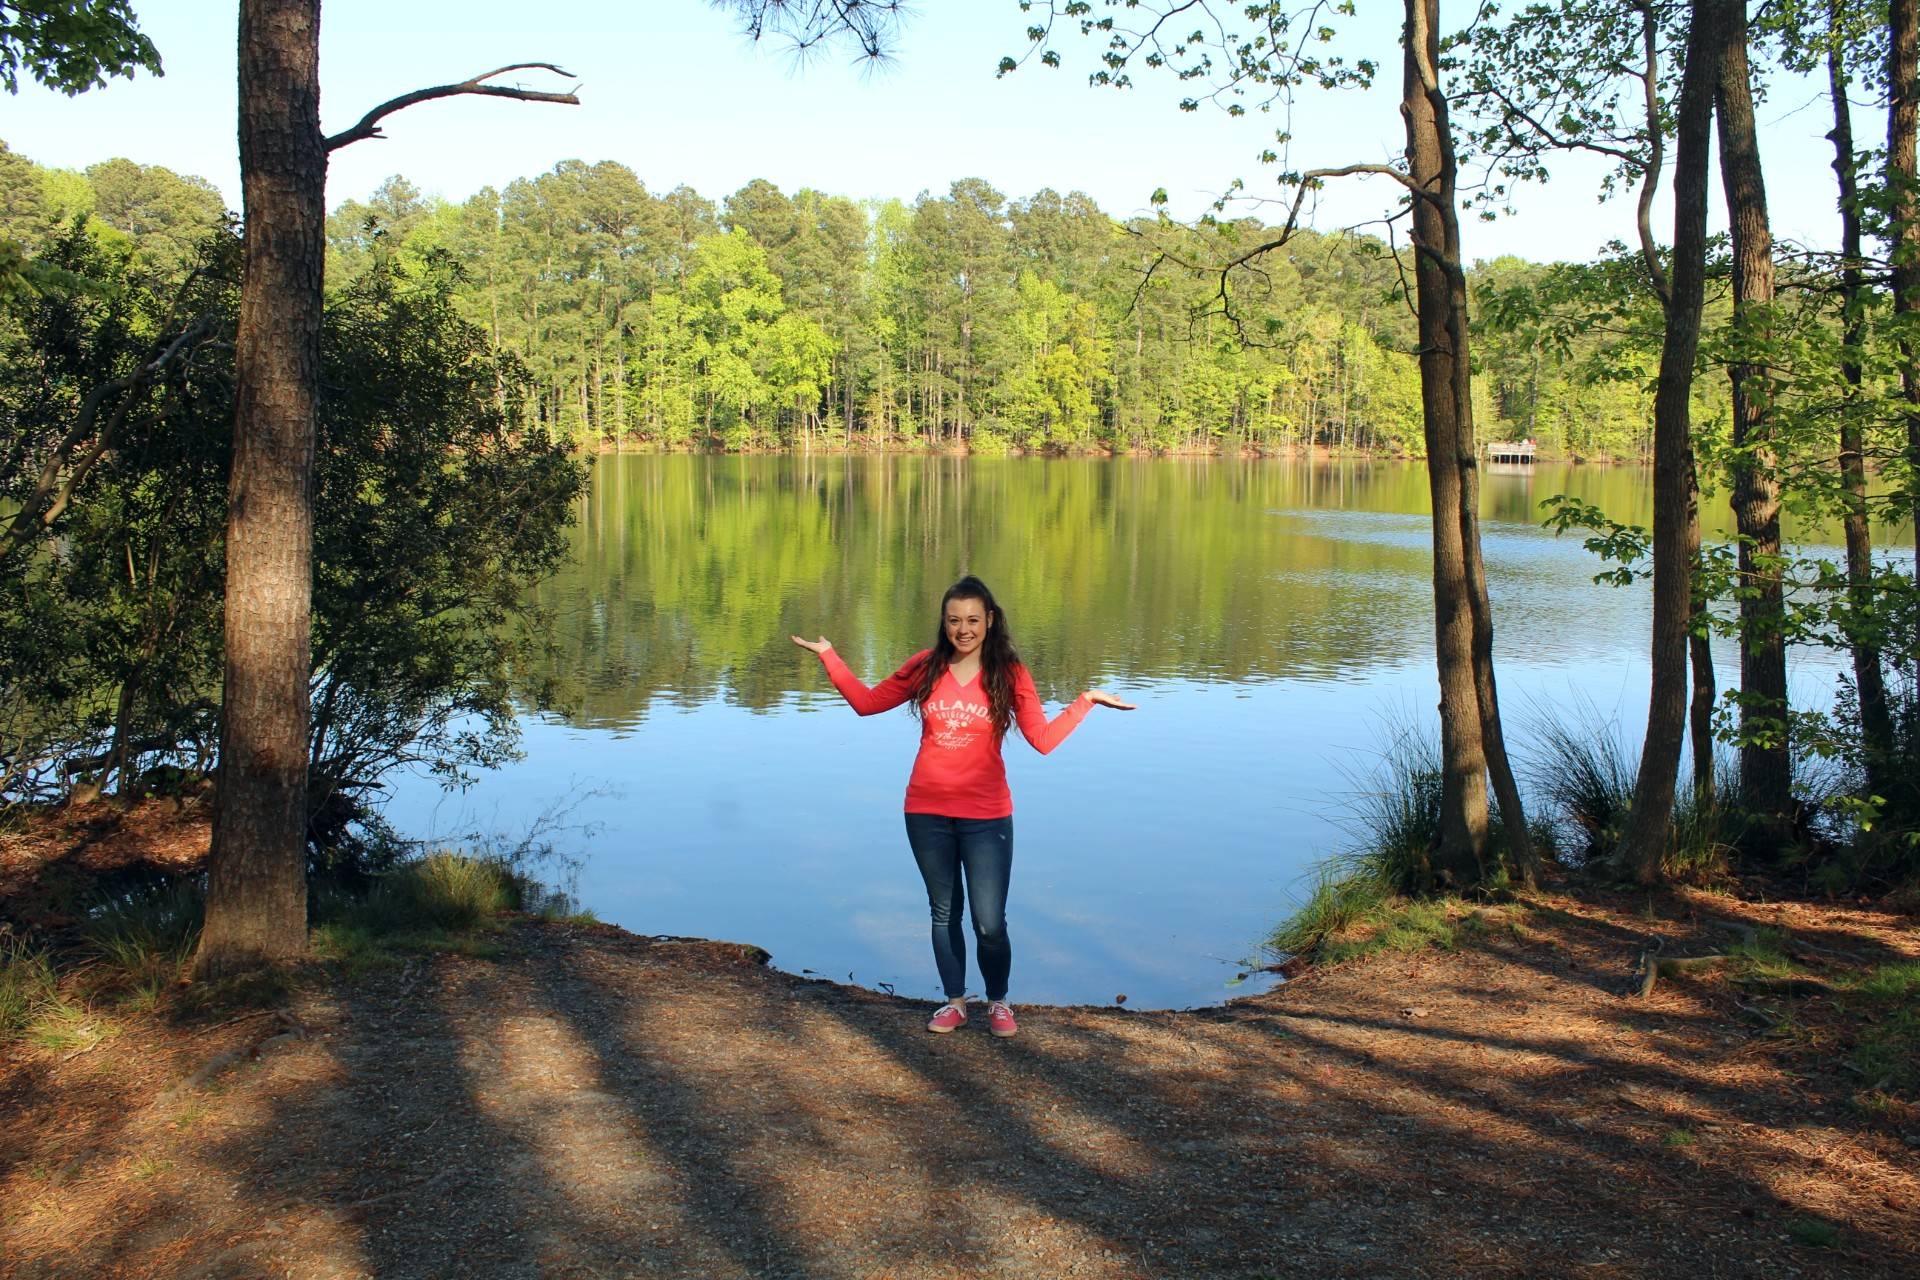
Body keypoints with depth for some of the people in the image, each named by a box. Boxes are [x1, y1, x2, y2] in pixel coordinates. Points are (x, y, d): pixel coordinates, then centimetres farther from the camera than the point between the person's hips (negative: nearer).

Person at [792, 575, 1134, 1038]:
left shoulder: (1009, 674, -4)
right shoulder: (926, 667, 1)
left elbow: (1043, 739, -8)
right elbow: (867, 702, 9)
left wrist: (1085, 701, -14)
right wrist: (829, 656, 7)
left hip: (986, 818, -2)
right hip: (927, 813, 2)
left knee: (990, 924, -2)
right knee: (944, 914, 15)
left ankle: (998, 1002, 23)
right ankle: (955, 1003, 32)